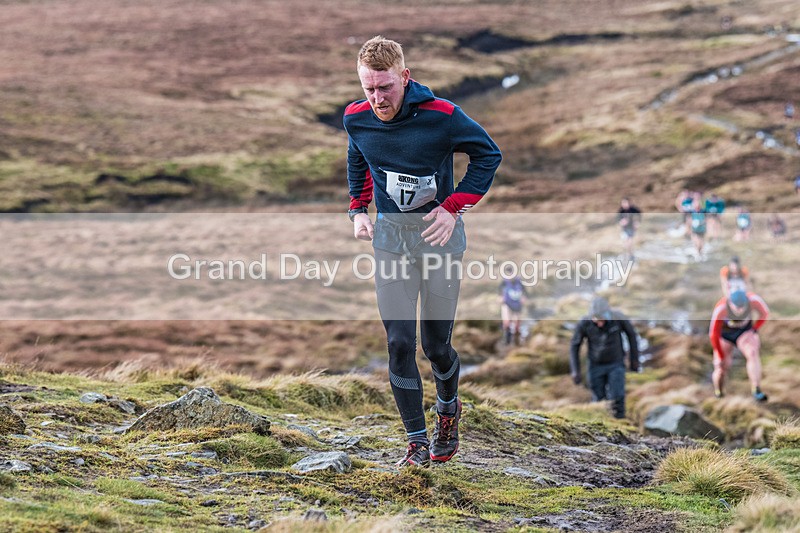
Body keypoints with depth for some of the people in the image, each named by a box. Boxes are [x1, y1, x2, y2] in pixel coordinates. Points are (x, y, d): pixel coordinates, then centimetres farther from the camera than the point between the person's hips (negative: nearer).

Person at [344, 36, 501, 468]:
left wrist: (454, 208, -9)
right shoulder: (356, 119, -6)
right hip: (389, 234, 3)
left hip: (438, 232, -3)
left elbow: (488, 154, -3)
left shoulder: (441, 116, -18)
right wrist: (358, 210, 7)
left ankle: (448, 408, 36)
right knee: (399, 343, -5)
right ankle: (417, 442, 5)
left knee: (436, 344, 3)